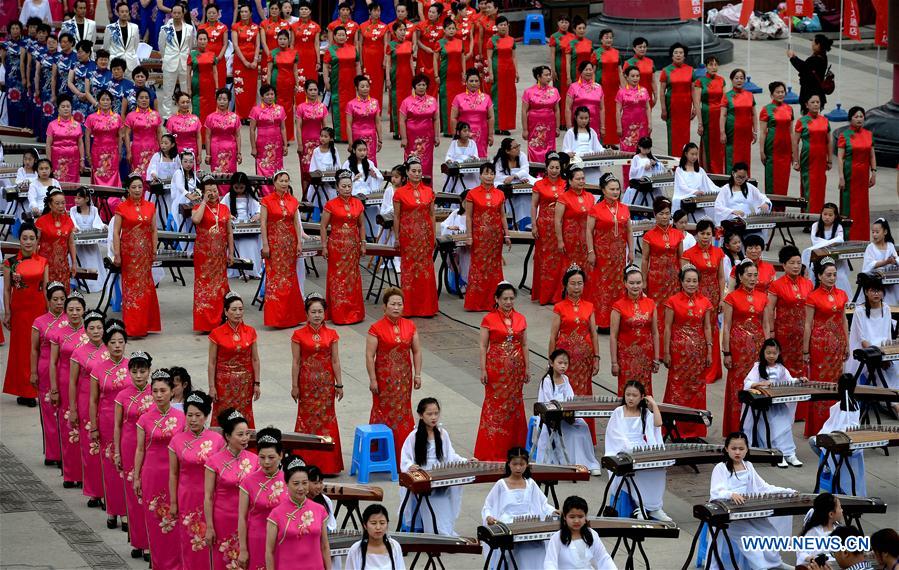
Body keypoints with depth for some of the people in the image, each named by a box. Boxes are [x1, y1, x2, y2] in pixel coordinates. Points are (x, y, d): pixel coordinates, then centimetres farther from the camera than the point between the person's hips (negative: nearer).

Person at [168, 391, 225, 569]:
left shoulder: (217, 440, -4)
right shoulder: (177, 441, -1)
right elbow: (173, 474, 3)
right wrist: (173, 502, 3)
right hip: (187, 498, 1)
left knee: (209, 539, 1)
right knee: (189, 541, 6)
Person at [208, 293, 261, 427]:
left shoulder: (250, 332, 1)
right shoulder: (217, 333, -7)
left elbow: (255, 360, 5)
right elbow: (212, 363, -3)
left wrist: (257, 383, 3)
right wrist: (212, 386, -5)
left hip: (245, 383, 2)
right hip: (224, 383, -2)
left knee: (244, 417, 4)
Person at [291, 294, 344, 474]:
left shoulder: (332, 335, 2)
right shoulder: (299, 335, -3)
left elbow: (335, 361, 4)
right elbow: (296, 362, -2)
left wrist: (339, 384, 3)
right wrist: (294, 385, -3)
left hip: (326, 381, 1)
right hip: (307, 382, -1)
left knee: (327, 419, 3)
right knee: (307, 418, 2)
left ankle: (327, 464, 8)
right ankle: (307, 463, 7)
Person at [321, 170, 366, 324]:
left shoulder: (358, 204, 6)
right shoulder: (331, 205, -5)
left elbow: (361, 225, 14)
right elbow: (324, 226, -2)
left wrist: (363, 243, 10)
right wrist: (324, 246, -5)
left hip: (353, 246, 3)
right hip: (336, 246, -3)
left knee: (353, 277, 5)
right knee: (337, 278, -1)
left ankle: (354, 312, 13)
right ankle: (339, 314, 3)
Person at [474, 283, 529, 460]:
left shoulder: (521, 319, 6)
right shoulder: (489, 320, -5)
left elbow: (524, 345, 10)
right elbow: (483, 346, -4)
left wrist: (526, 369, 9)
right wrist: (483, 369, -9)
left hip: (516, 369, 4)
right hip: (496, 367, -4)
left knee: (514, 405, 8)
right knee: (494, 406, -3)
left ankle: (514, 444, 18)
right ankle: (491, 450, 0)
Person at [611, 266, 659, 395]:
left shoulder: (650, 304, 3)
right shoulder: (619, 306, -6)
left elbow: (655, 333, 7)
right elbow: (613, 336, -5)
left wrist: (656, 359, 5)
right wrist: (614, 362, -8)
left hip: (645, 355, 3)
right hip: (626, 355, -3)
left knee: (645, 391, 4)